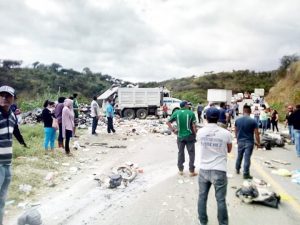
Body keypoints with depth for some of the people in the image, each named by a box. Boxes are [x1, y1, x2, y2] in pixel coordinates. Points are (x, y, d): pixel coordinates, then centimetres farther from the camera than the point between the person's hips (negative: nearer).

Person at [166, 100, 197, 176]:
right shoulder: (191, 113, -8)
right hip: (189, 136, -3)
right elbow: (194, 125, -10)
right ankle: (191, 171, 12)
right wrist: (195, 133, 2)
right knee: (191, 153, 8)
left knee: (180, 153, 14)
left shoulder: (176, 113, 0)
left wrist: (173, 130, 7)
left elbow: (168, 122, 2)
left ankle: (180, 170, 22)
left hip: (180, 136, 3)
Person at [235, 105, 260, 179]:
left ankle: (237, 169, 36)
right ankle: (246, 174, 5)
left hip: (240, 141, 3)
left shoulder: (237, 120, -2)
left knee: (239, 156, 20)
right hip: (249, 142, -3)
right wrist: (258, 142, 2)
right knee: (247, 158, 0)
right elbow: (256, 133, -9)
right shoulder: (253, 121, -11)